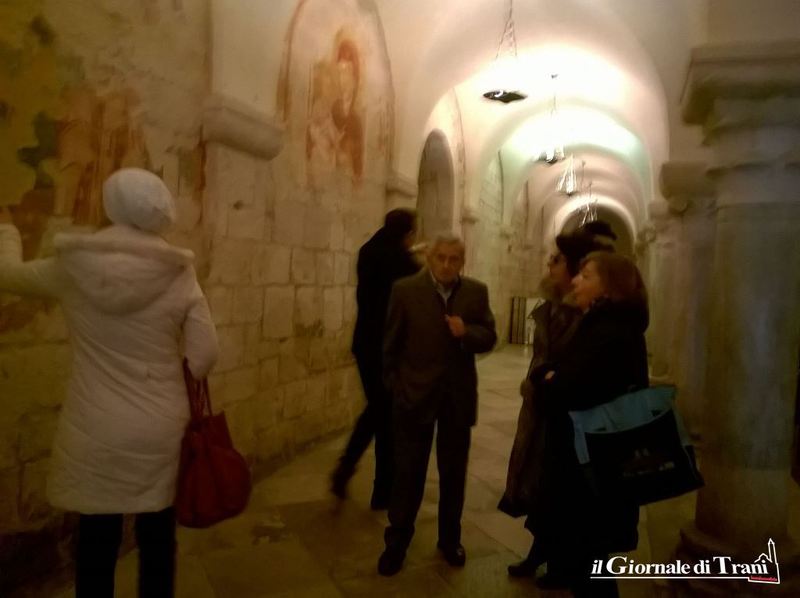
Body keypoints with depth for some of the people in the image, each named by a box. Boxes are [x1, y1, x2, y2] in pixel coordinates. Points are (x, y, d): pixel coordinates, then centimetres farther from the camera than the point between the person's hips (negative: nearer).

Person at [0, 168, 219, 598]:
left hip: (95, 433, 1)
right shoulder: (180, 276, -9)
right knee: (156, 539, 16)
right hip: (161, 431, 0)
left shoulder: (72, 267, -6)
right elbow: (204, 358, -8)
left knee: (96, 543, 16)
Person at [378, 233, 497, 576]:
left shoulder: (477, 292, 0)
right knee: (408, 473, 8)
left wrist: (467, 332, -19)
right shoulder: (405, 290, -7)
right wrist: (394, 385, -2)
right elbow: (391, 343, -2)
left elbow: (489, 338, 1)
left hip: (459, 397, 2)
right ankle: (397, 543, 25)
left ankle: (450, 539, 34)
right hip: (415, 393, -2)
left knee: (453, 473, 15)